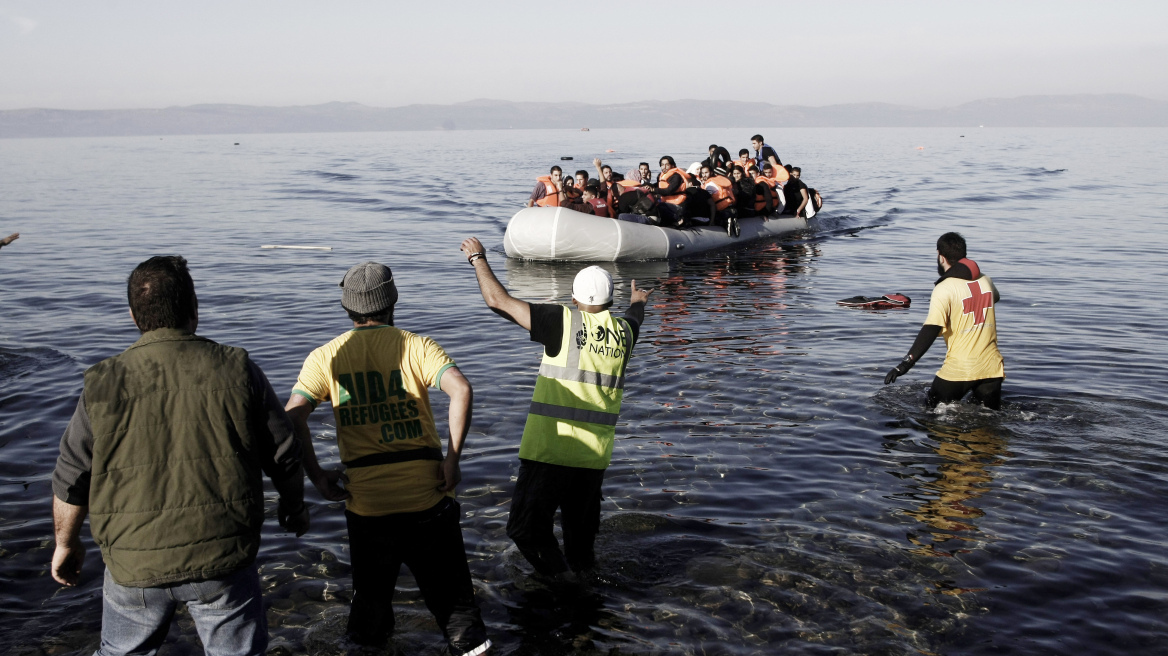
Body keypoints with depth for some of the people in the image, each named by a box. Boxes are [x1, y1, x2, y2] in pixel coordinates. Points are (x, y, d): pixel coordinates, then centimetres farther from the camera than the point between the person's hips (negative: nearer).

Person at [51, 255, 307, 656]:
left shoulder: (104, 385, -5)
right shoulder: (236, 371, -7)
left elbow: (72, 480, 2)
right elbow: (284, 453, 1)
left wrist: (66, 542, 19)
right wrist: (294, 506, 20)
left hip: (134, 564, 1)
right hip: (223, 560, -1)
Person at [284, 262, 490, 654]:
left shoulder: (326, 357, 4)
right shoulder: (416, 346, 0)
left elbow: (293, 416, -10)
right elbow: (461, 390, -16)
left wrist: (316, 476, -2)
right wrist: (452, 459, -12)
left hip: (366, 501, 1)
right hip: (427, 494, -1)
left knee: (370, 594, 20)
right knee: (450, 591, 11)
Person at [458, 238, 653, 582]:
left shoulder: (563, 322, -8)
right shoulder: (623, 331, 6)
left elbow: (498, 300, -7)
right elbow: (634, 316, 34)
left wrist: (478, 258, 7)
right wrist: (637, 301, 57)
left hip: (548, 448, -5)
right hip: (594, 452, 5)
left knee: (526, 525, 4)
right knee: (581, 524, 21)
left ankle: (555, 567, -10)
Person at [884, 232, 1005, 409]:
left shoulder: (944, 289, -13)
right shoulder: (985, 280, 6)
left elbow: (930, 330, -24)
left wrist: (905, 364, -26)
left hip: (959, 369, -5)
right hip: (991, 367, 5)